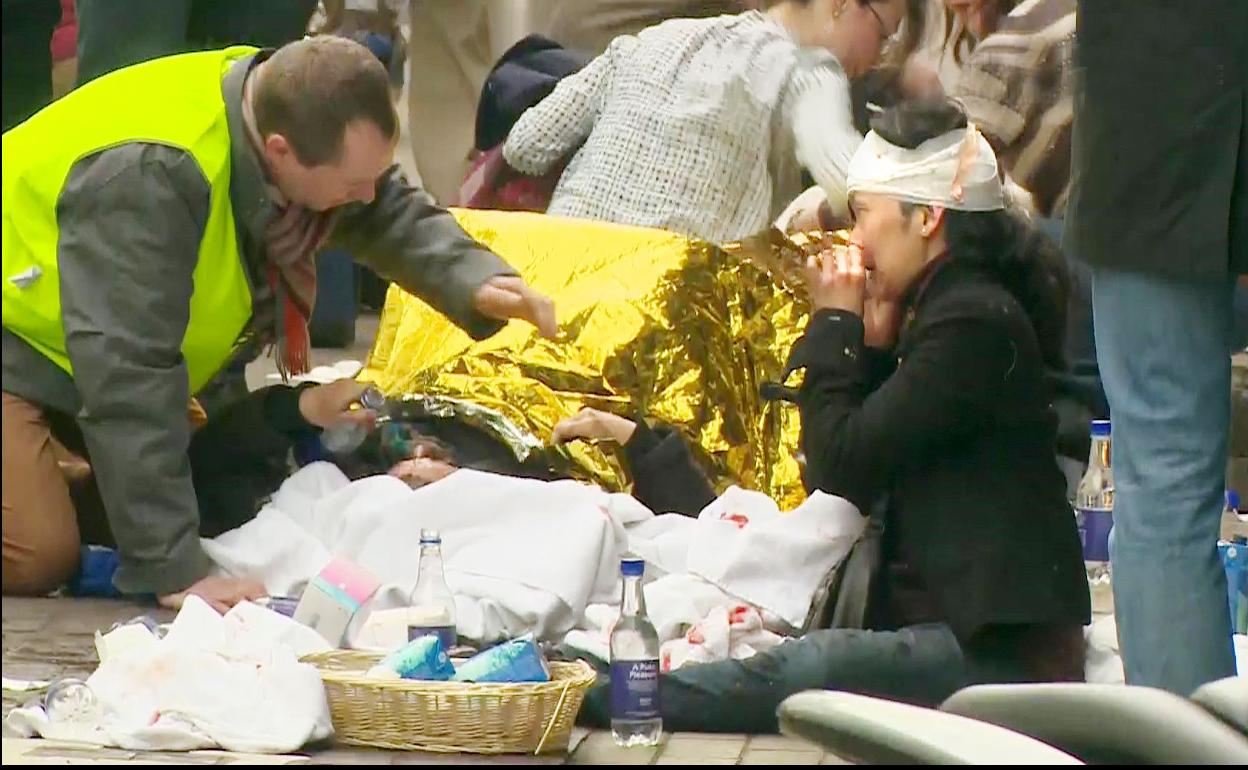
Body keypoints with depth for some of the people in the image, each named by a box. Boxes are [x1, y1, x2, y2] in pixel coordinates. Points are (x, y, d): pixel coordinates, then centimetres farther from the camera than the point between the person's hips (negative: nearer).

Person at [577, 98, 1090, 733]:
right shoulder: (943, 309, 20)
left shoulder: (973, 322, -12)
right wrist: (872, 341, 11)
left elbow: (844, 470, -14)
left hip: (1003, 649, -11)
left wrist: (836, 325, -1)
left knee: (820, 664, -32)